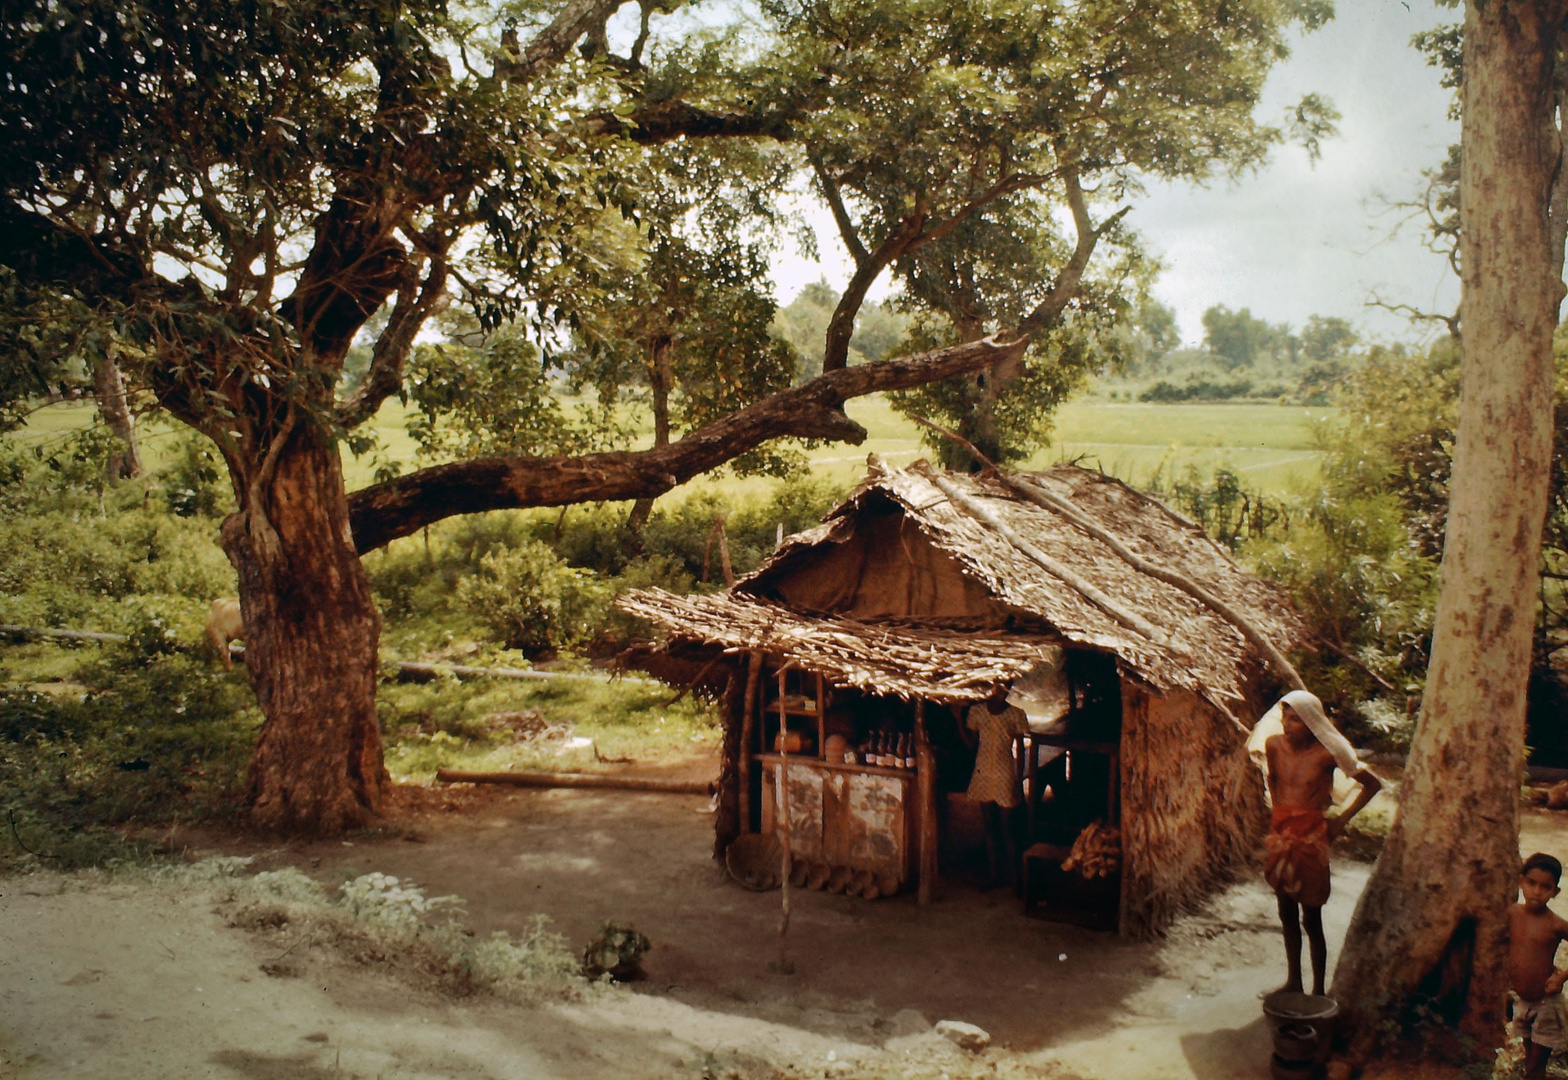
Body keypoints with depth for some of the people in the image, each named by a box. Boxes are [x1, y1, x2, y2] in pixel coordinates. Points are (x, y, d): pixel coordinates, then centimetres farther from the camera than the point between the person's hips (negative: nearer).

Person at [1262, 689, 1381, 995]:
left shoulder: (1326, 753, -14)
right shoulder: (1274, 744, -1)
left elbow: (1372, 784, -3)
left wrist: (1343, 819, -2)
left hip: (1310, 837, -5)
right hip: (1280, 833, 5)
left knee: (1311, 919, 1)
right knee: (1287, 914, 15)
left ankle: (1318, 990, 12)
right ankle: (1293, 981, 28)